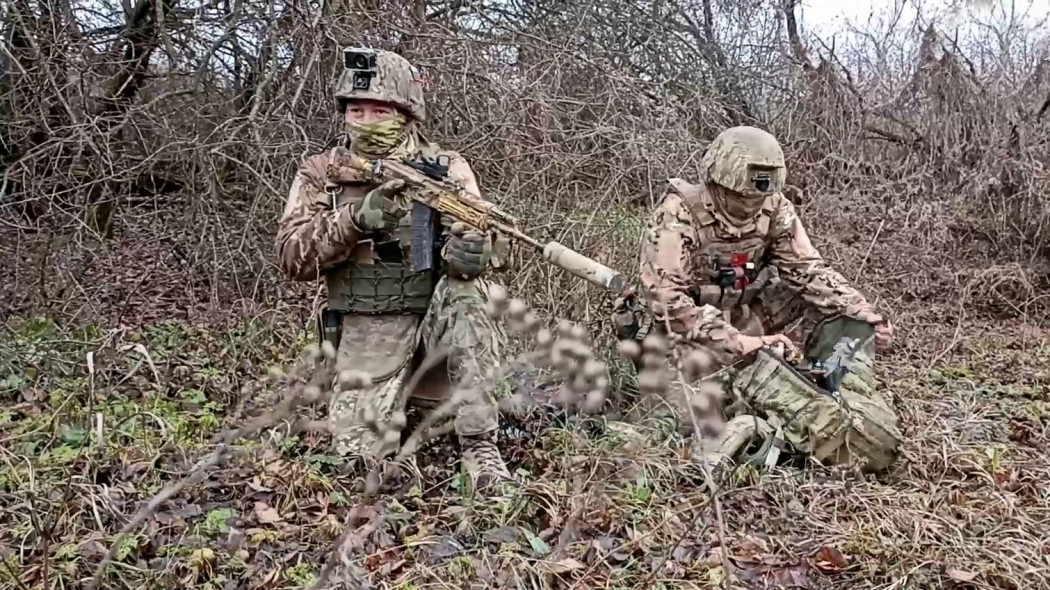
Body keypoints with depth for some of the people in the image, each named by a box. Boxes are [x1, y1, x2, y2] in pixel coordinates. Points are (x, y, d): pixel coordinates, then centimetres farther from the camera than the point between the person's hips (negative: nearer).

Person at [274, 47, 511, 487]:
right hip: (367, 334, 0)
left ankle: (479, 446, -22)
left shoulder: (446, 169, 0)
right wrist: (356, 219, -25)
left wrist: (470, 251, -36)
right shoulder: (321, 174, 3)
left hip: (439, 319, 0)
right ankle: (400, 397, 18)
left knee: (465, 292, -33)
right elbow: (291, 256, -7)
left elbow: (484, 237, -10)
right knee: (358, 448, -17)